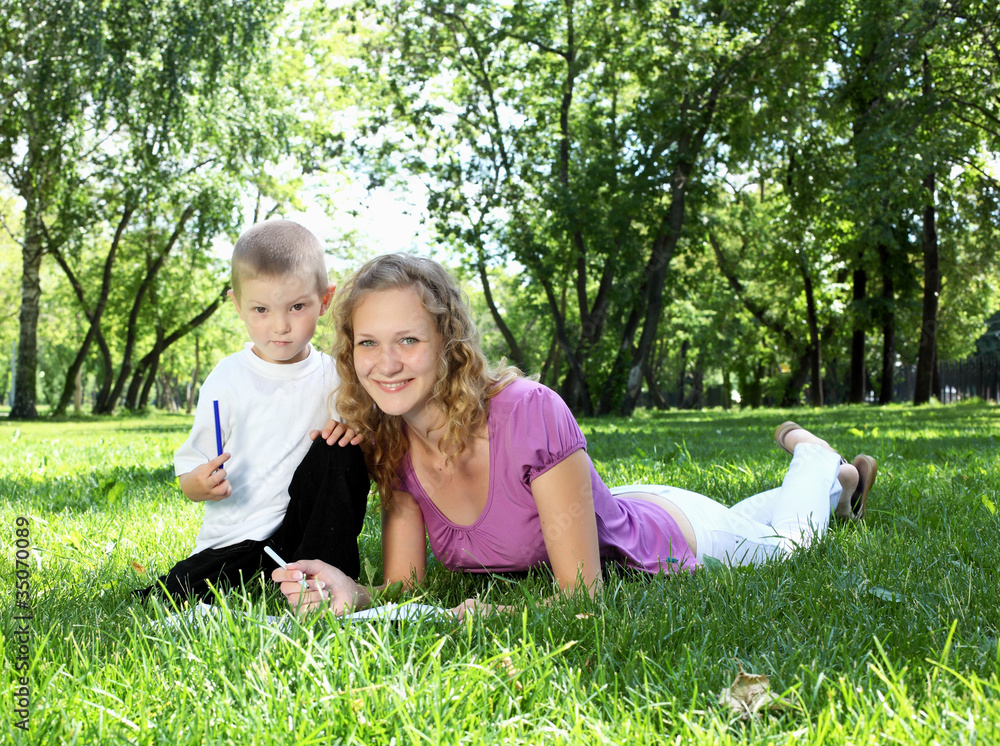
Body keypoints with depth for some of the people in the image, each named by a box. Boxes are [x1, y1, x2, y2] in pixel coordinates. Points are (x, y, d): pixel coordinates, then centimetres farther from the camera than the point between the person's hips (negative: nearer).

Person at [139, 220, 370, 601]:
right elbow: (190, 474, 1)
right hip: (236, 539, -1)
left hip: (306, 526, 1)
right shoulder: (228, 379, -1)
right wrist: (200, 484, -23)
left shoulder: (334, 377, 1)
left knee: (338, 452, -23)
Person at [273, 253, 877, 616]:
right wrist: (351, 594, -41)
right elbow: (405, 587, -20)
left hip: (669, 539, -5)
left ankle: (815, 458, 54)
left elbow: (583, 594, -38)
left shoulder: (529, 413, -42)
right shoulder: (390, 443, -24)